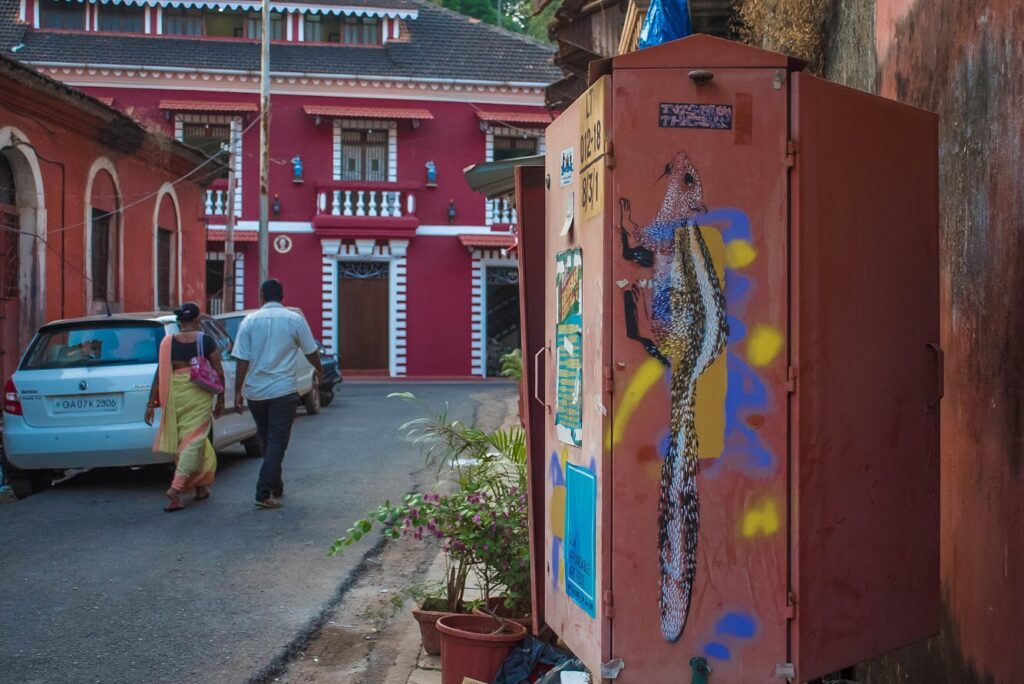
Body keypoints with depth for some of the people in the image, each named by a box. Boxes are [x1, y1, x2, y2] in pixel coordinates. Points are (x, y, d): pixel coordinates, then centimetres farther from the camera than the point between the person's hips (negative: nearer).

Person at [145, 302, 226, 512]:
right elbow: (219, 372, -2)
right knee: (193, 441, -2)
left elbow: (160, 375, -2)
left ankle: (201, 486, 25)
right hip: (199, 395, -3)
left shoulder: (168, 342, 1)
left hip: (175, 395, 3)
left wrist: (151, 403, 2)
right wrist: (220, 400, 9)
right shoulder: (206, 341, -3)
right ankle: (176, 488, -17)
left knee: (183, 440, 16)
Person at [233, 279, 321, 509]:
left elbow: (242, 360, -4)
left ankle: (275, 488, 28)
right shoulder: (295, 320, -4)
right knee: (277, 442, -1)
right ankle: (264, 493, -10)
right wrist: (319, 369, 26)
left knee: (267, 441, 17)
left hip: (255, 392, 3)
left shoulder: (250, 321, -1)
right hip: (283, 391, -3)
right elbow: (311, 352, 6)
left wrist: (238, 391, 2)